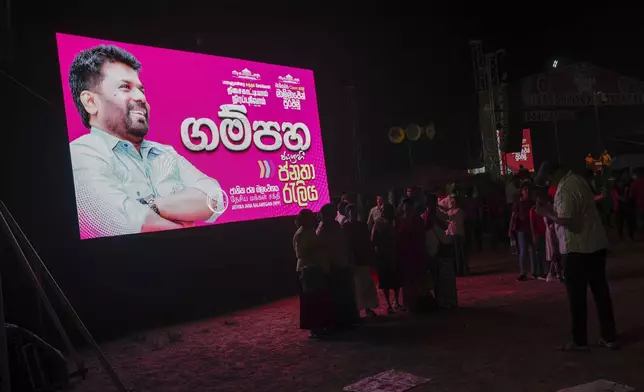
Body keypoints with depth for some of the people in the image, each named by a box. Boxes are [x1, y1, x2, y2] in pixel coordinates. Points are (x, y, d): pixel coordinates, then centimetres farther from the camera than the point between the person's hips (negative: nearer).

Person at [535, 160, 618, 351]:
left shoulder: (565, 190, -20)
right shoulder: (577, 180, 10)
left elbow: (568, 222, -25)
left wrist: (547, 214, -12)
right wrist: (552, 210, 10)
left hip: (577, 249, -9)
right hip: (596, 245, 9)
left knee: (577, 296, 2)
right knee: (601, 291, 14)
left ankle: (580, 341, 11)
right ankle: (609, 337, 22)